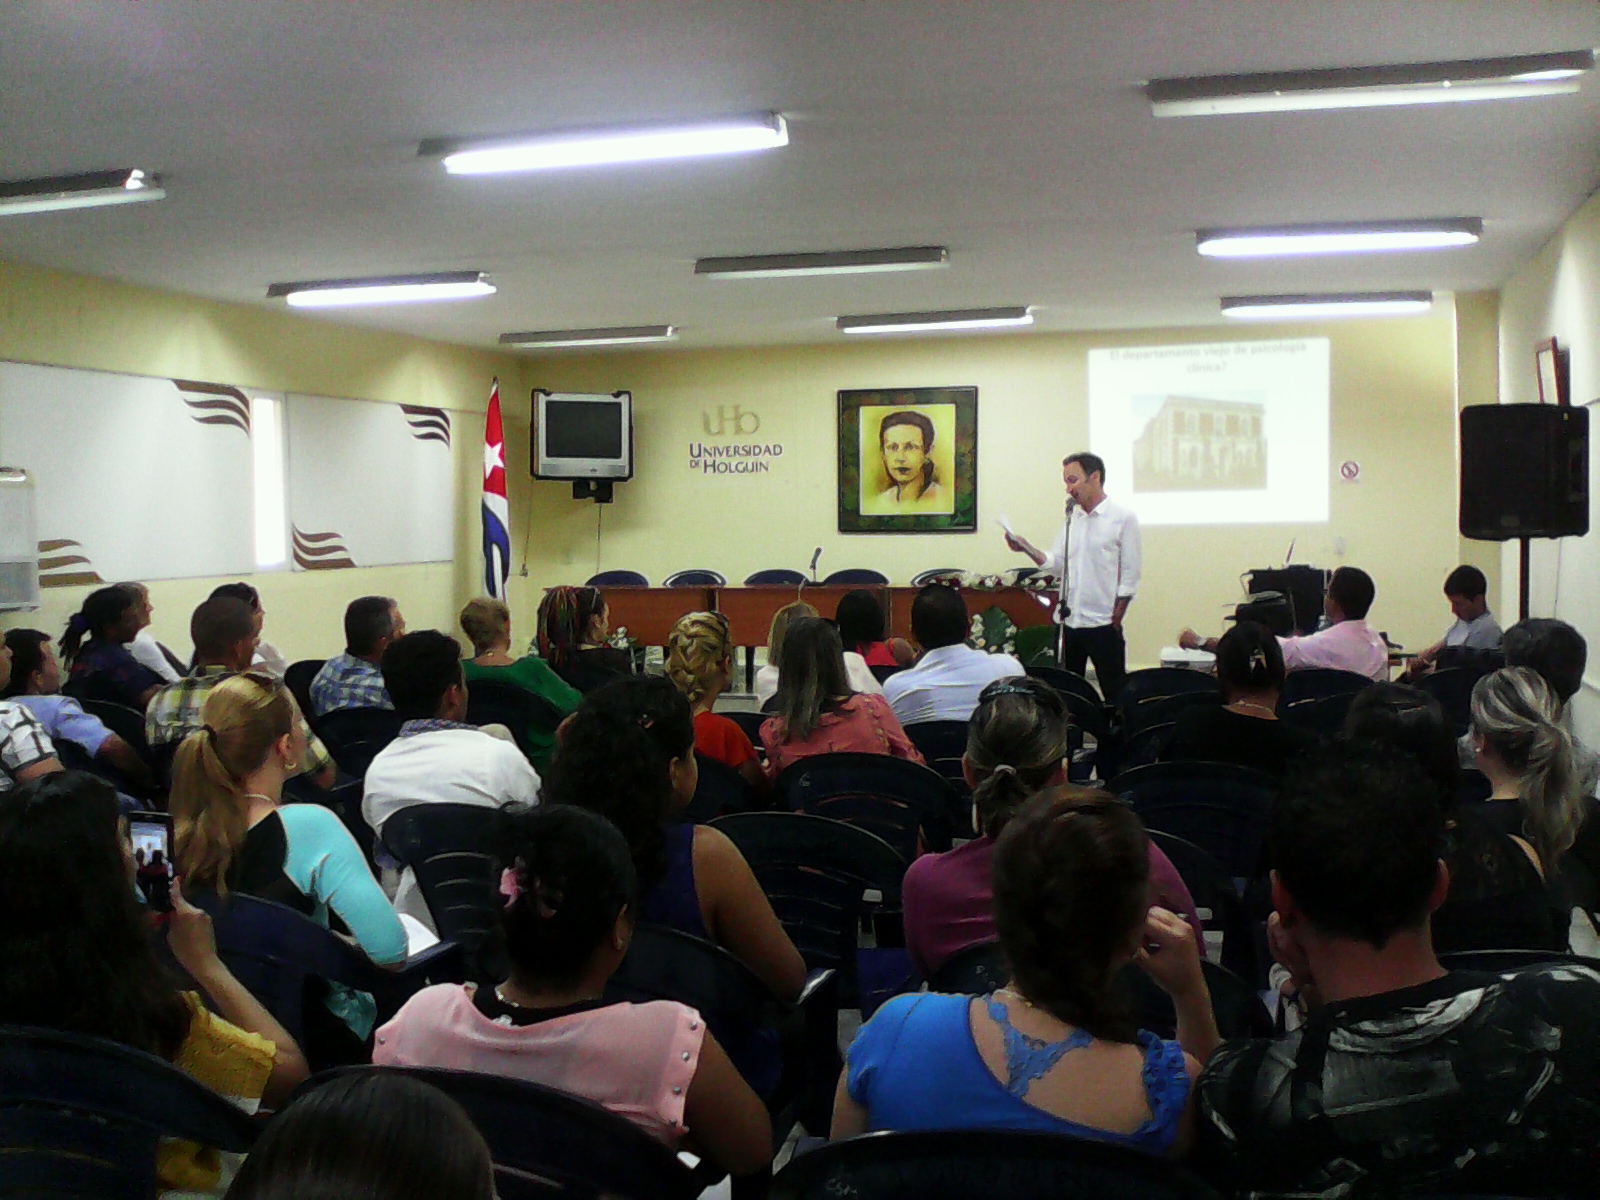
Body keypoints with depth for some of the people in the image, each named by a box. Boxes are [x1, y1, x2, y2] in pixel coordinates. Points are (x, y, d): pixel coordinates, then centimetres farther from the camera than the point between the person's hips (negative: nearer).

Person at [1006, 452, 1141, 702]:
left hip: (1102, 625, -6)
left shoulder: (1123, 518, -5)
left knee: (1115, 692, 0)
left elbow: (1130, 577, -6)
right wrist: (1027, 549, -5)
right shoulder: (1072, 518, 13)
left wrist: (1115, 620, -8)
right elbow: (1055, 564, 10)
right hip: (1068, 623, 6)